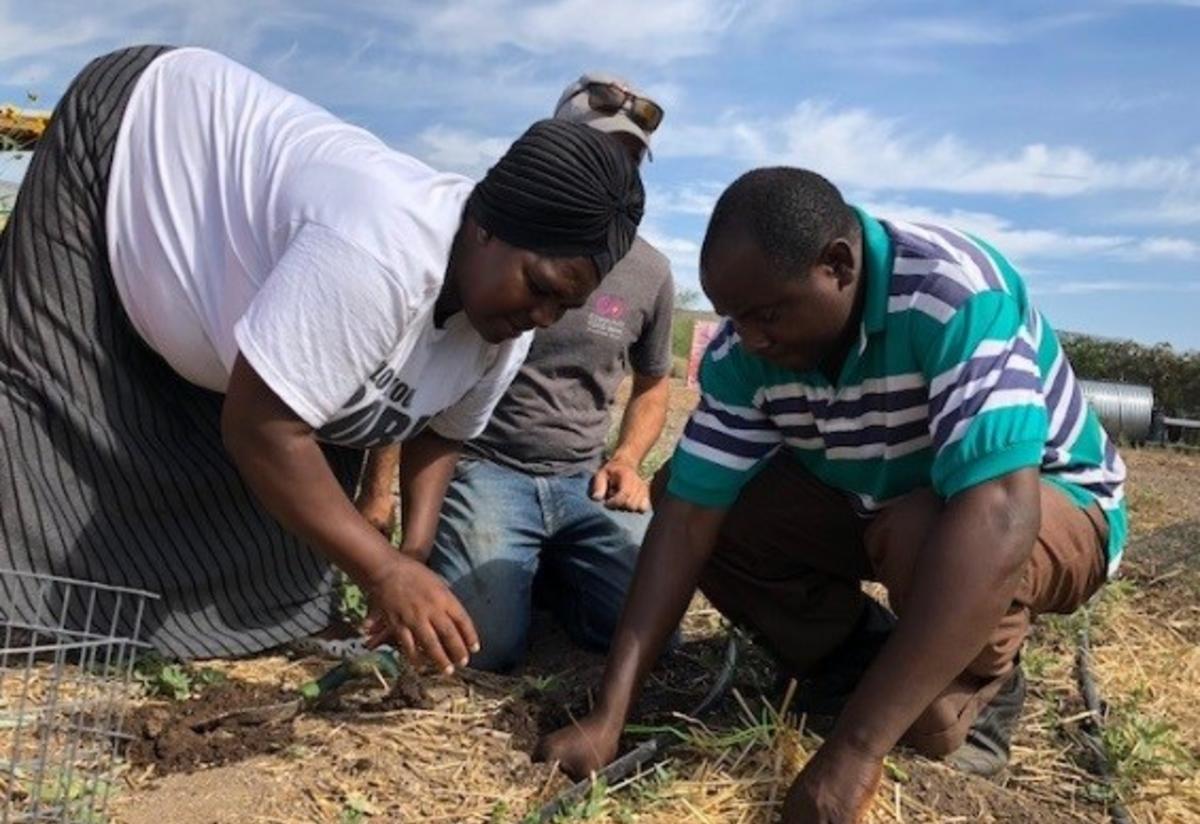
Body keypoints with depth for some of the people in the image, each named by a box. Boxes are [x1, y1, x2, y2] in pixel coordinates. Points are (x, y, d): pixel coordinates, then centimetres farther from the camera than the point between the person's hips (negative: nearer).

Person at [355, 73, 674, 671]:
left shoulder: (648, 272, 5)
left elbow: (653, 382, 21)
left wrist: (626, 461, 1)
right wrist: (377, 491, -3)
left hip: (583, 480, 3)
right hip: (484, 469, -3)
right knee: (486, 644, -25)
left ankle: (548, 572, 15)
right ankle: (493, 567, 12)